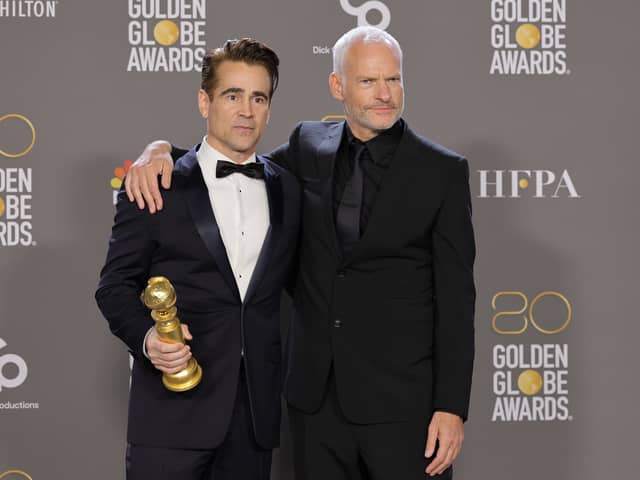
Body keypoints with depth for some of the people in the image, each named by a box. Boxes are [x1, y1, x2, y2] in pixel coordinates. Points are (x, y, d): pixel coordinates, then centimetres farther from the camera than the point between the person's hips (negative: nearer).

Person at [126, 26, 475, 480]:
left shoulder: (443, 171, -4)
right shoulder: (310, 146, 6)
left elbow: (456, 296, -6)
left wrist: (452, 407, -11)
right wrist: (162, 149, -7)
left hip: (403, 401, -3)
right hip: (317, 395, 4)